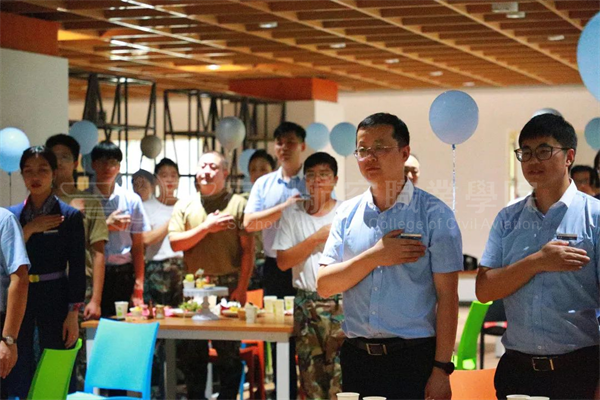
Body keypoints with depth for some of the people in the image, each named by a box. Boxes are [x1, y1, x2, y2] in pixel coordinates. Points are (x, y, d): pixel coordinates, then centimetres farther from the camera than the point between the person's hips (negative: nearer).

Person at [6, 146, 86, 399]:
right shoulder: (12, 215, 7)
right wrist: (28, 230, -12)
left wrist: (73, 314, -9)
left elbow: (77, 268, -4)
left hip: (54, 299, -3)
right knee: (17, 374, 7)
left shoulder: (70, 216, -2)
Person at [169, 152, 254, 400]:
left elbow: (248, 249, -2)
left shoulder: (238, 204, 3)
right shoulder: (184, 206, 12)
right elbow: (175, 242, 1)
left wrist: (242, 288, -9)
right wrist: (206, 227, -10)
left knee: (229, 351, 0)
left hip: (227, 286, -3)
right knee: (191, 352, 7)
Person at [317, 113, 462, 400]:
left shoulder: (434, 214, -3)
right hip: (356, 359, 3)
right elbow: (324, 286, 2)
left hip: (414, 358, -3)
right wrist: (375, 257, -11)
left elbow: (447, 298, -7)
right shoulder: (347, 214, 9)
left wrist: (441, 370, -12)